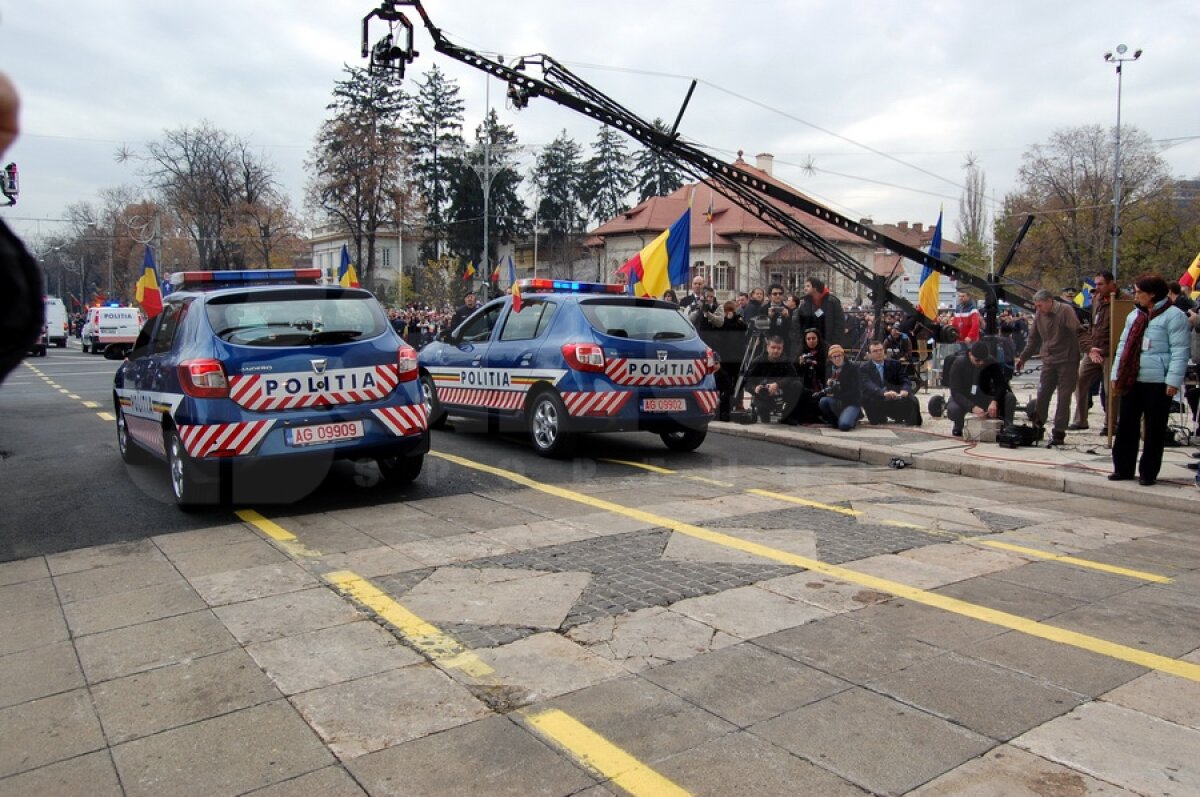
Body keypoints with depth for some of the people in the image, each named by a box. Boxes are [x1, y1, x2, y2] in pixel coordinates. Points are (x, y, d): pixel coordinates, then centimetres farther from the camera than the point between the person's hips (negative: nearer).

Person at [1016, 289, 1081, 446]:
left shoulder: (1066, 311, -11)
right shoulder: (1039, 315, 7)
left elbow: (1077, 331, -22)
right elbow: (1034, 339, 18)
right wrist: (1023, 357, 21)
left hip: (1067, 361, -5)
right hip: (1048, 361, 5)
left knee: (1063, 398, -1)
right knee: (1042, 395, 6)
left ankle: (1059, 433, 5)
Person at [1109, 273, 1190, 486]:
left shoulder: (1173, 315, -5)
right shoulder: (1134, 316, 16)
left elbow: (1179, 351, -10)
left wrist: (1173, 380, -16)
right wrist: (1116, 375, 15)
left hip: (1157, 382, -7)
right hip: (1131, 381, 7)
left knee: (1154, 430, 2)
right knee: (1126, 426, 9)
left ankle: (1148, 473, 10)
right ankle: (1123, 468, 18)